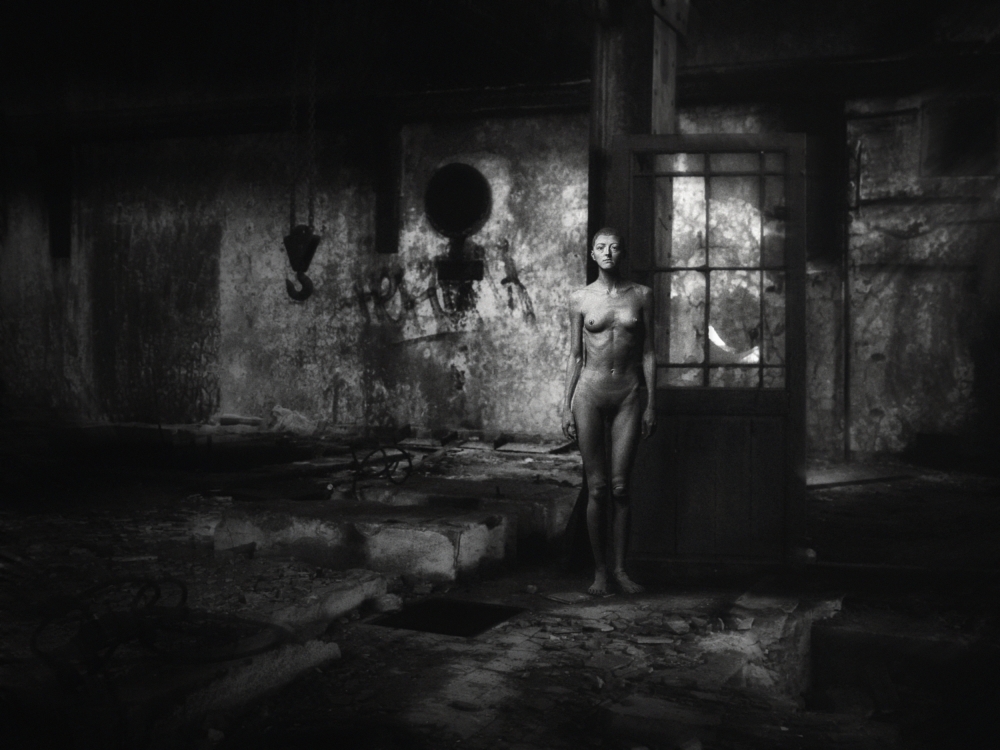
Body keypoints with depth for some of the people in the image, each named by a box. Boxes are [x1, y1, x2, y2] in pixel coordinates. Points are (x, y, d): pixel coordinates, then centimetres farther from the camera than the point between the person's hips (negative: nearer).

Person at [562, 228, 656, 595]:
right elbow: (575, 355, 6)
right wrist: (566, 406, 3)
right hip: (590, 393, 0)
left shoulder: (641, 295, 5)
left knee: (620, 486, 1)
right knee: (597, 488, 1)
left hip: (628, 395, 1)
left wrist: (651, 403, 2)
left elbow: (648, 353, 6)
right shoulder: (580, 299, 4)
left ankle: (620, 568, 12)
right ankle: (599, 570, 10)